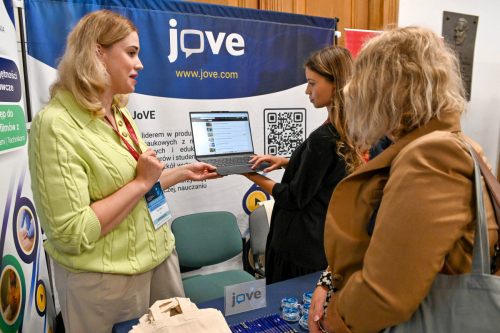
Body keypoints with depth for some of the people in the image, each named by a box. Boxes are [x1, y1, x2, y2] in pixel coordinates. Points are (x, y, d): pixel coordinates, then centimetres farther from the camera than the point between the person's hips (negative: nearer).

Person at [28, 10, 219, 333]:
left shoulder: (119, 113, 6)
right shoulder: (56, 125, -19)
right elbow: (70, 234, -23)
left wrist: (184, 172, 14)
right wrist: (142, 182, -20)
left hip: (160, 257, 8)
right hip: (106, 280, -7)